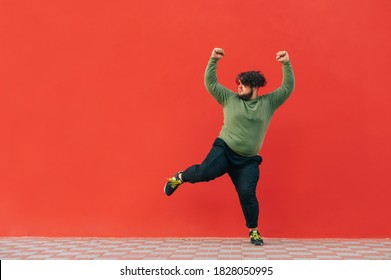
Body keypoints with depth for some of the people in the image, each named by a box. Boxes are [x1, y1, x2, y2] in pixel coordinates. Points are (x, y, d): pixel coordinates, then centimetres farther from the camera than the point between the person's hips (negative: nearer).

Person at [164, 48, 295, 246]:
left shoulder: (269, 102, 8)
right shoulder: (229, 98, 6)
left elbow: (288, 88, 4)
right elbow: (210, 83, 3)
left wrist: (286, 64, -5)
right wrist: (213, 60, -6)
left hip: (248, 160, 1)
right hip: (223, 150, -1)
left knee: (248, 194, -9)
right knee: (205, 172, -26)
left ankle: (253, 231, 15)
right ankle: (180, 177, 8)